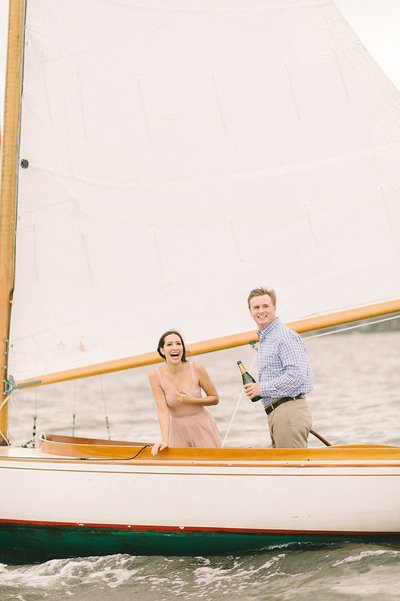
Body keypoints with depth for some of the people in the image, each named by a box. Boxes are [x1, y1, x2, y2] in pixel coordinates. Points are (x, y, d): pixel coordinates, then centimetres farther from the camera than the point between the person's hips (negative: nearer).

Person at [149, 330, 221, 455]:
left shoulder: (196, 368, -13)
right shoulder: (155, 376, -13)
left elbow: (215, 399, -4)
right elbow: (162, 410, -15)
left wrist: (191, 400, -19)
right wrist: (165, 440, -25)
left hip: (203, 427, 0)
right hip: (178, 431, 0)